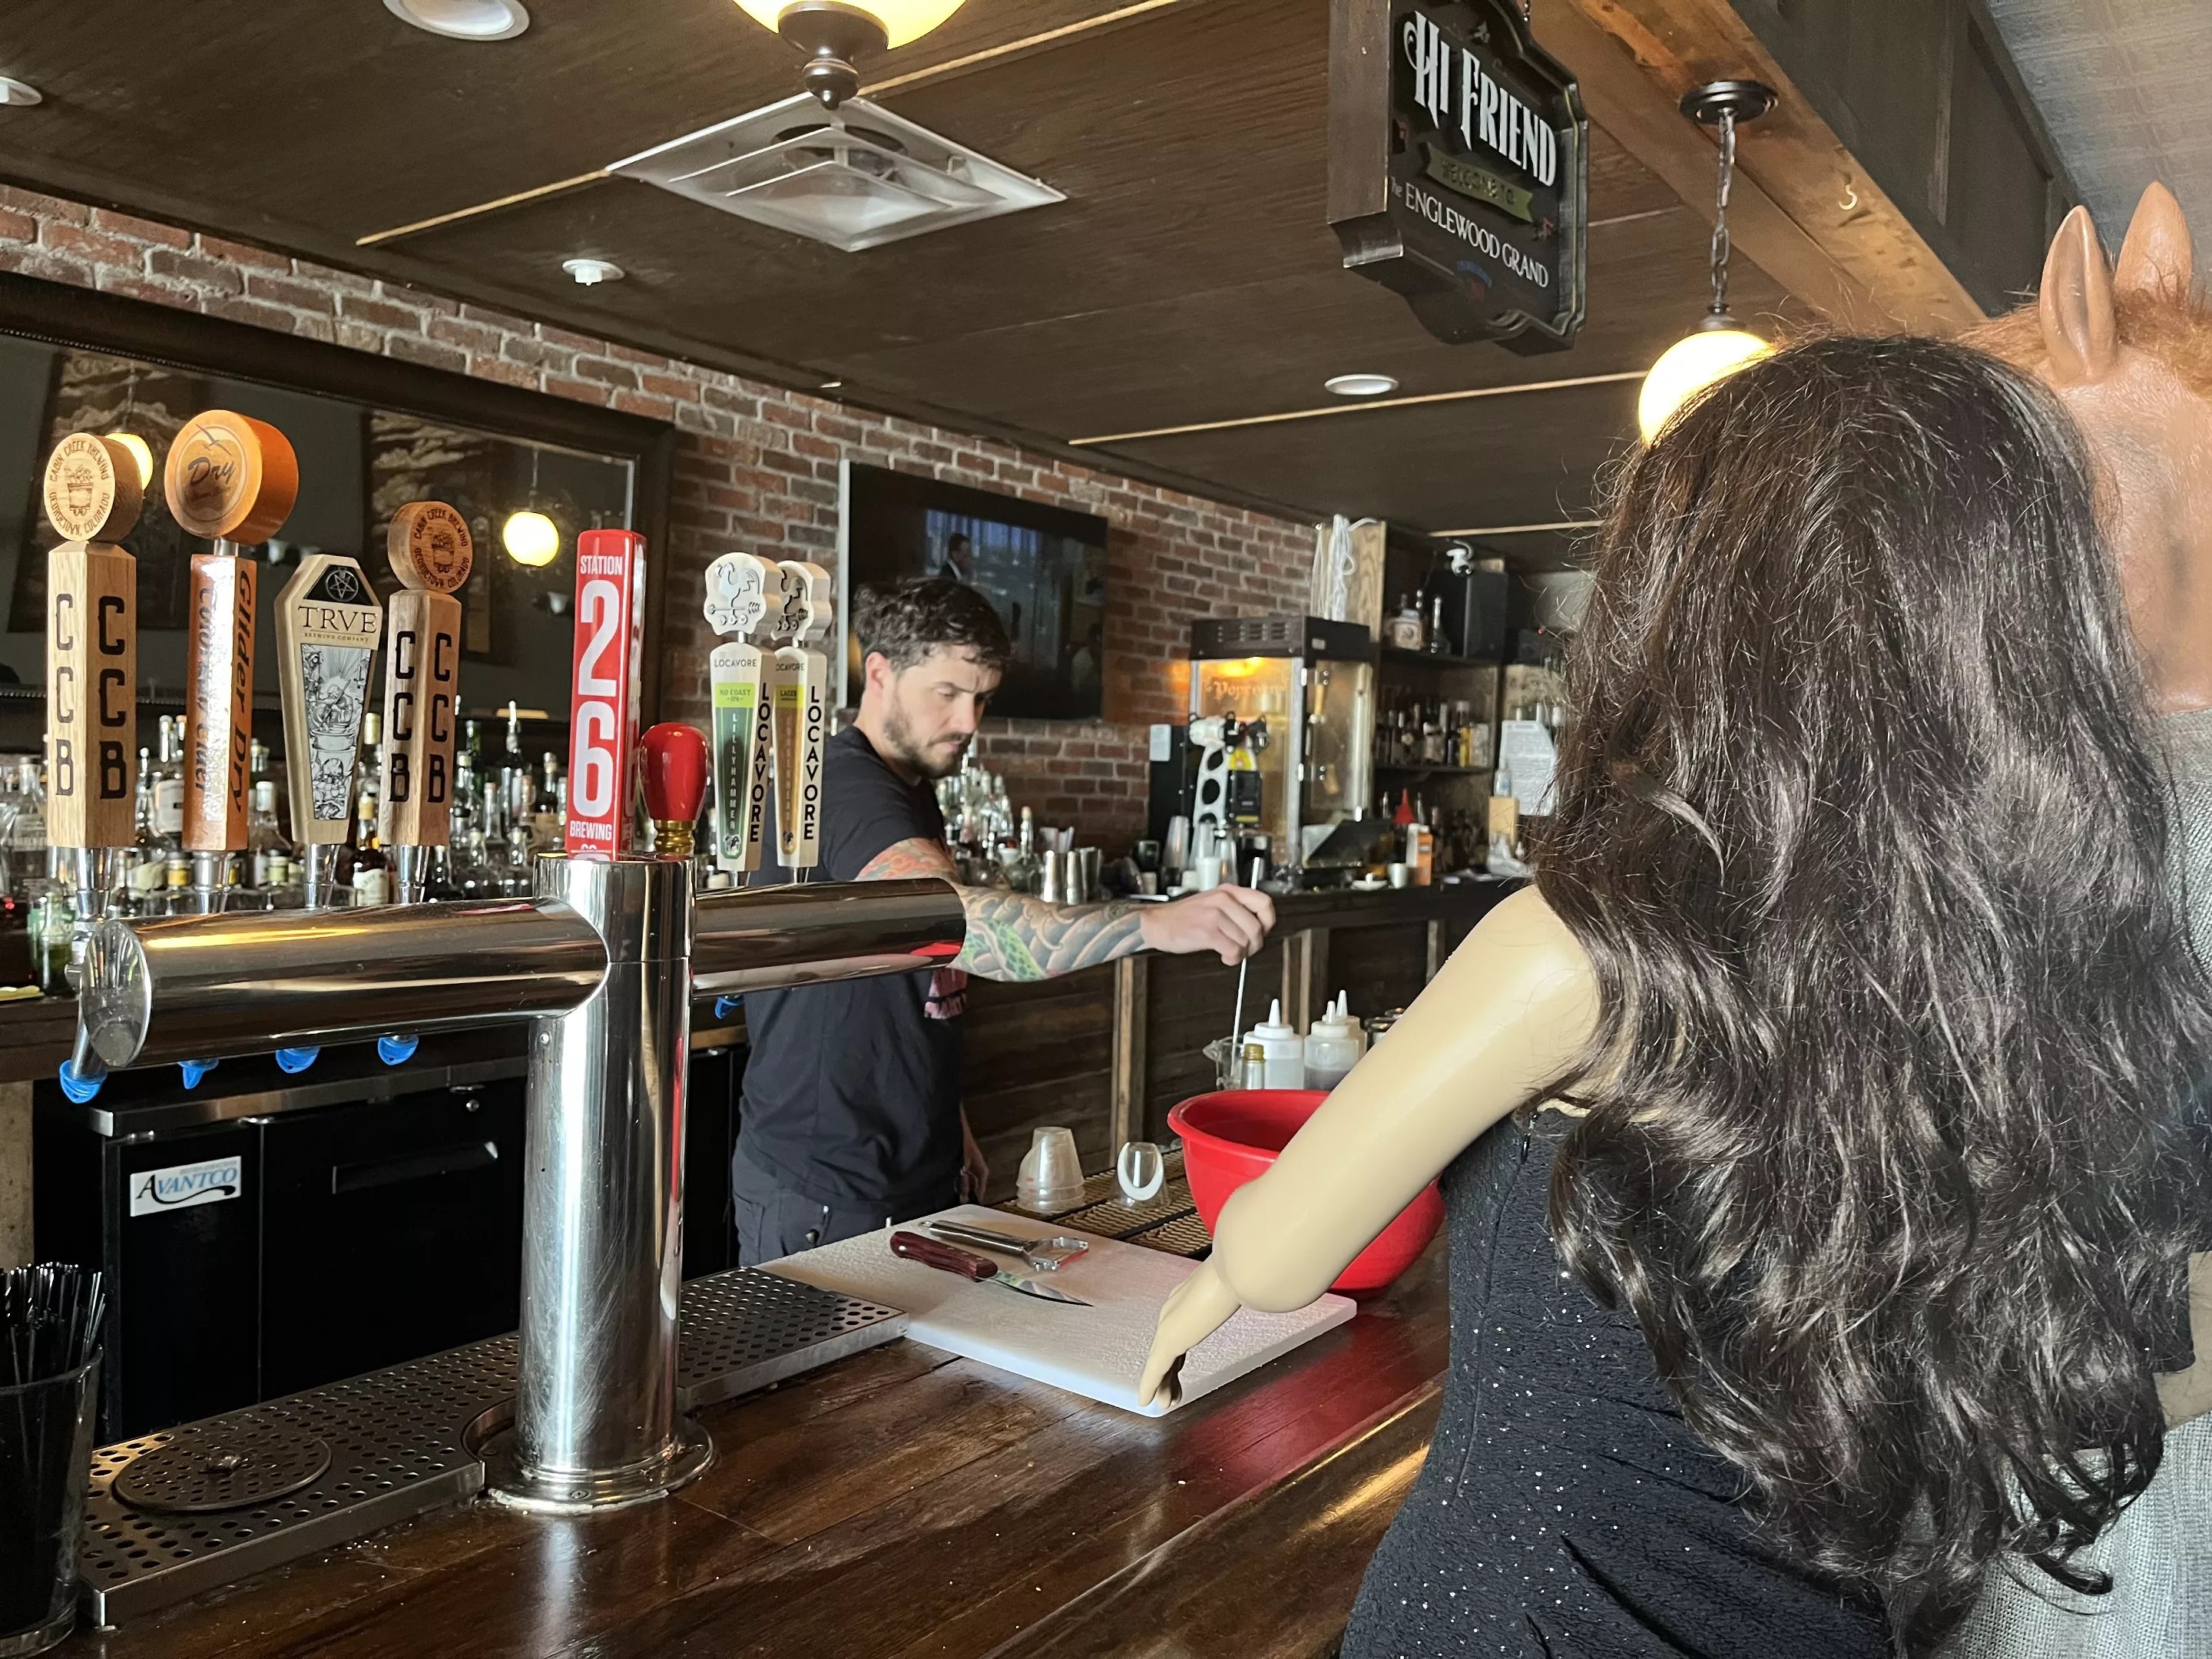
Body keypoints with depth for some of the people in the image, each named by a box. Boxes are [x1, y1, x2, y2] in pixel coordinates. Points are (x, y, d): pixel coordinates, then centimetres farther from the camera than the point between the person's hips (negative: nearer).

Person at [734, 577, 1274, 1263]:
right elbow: (952, 919, -38)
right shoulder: (840, 787, -19)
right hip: (821, 1199, -9)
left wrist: (949, 1125, 17)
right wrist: (1156, 924, -47)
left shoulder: (913, 793, 13)